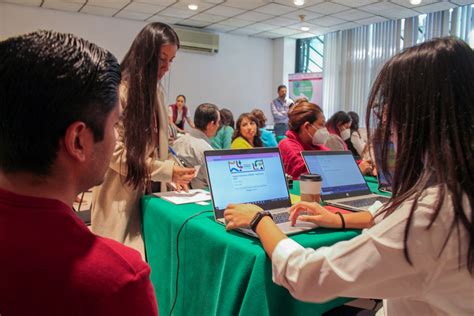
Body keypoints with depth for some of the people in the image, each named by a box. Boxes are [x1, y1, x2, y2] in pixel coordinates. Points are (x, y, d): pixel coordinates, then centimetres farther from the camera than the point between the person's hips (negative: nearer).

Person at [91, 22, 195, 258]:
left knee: (147, 254, 11)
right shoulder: (118, 90, -15)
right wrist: (167, 171, -20)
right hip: (122, 197, -7)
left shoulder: (155, 91, 10)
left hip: (150, 193, 7)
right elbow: (115, 152, -18)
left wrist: (172, 175, 1)